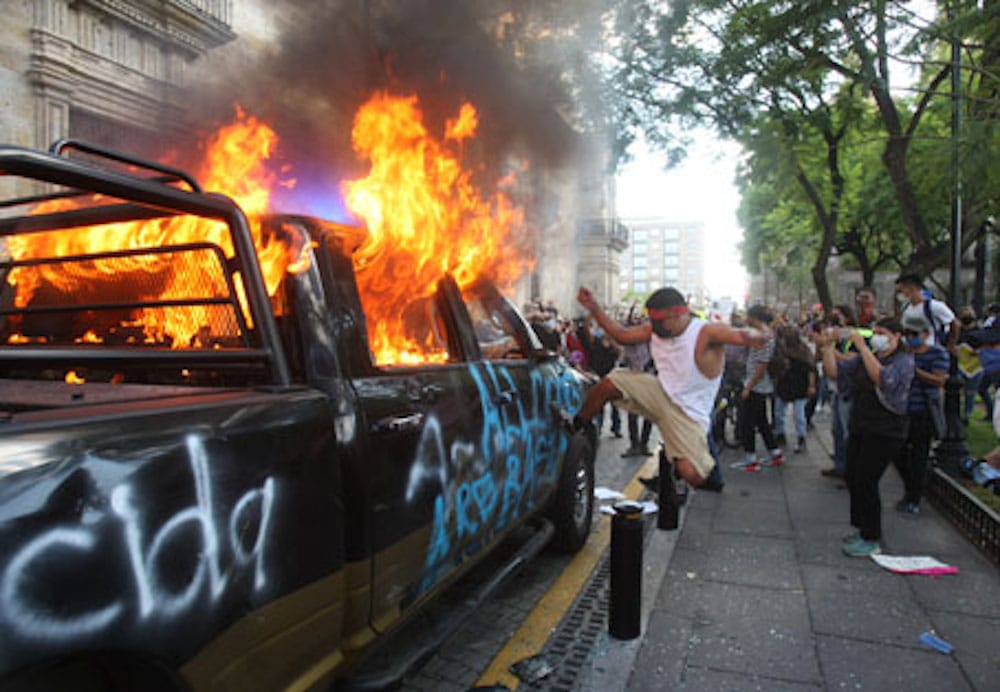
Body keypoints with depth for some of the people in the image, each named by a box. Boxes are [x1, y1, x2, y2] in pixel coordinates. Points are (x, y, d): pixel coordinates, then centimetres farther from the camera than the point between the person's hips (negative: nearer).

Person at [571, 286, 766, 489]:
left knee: (691, 474, -19)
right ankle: (575, 428, 7)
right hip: (659, 393, 5)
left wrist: (751, 337, -60)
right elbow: (622, 334, 5)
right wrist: (595, 309, -4)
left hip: (688, 412, -5)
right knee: (610, 383, -16)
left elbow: (741, 335, -35)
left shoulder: (706, 332, -21)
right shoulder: (655, 330, -3)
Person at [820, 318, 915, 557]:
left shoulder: (904, 360, -9)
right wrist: (827, 346, -12)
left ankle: (871, 540, 6)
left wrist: (862, 347, -30)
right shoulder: (864, 357, 9)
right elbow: (834, 371, 1)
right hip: (859, 428, 7)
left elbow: (883, 379, -29)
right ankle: (861, 528, 29)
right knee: (852, 477, 12)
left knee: (865, 481, -6)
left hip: (886, 432, -7)